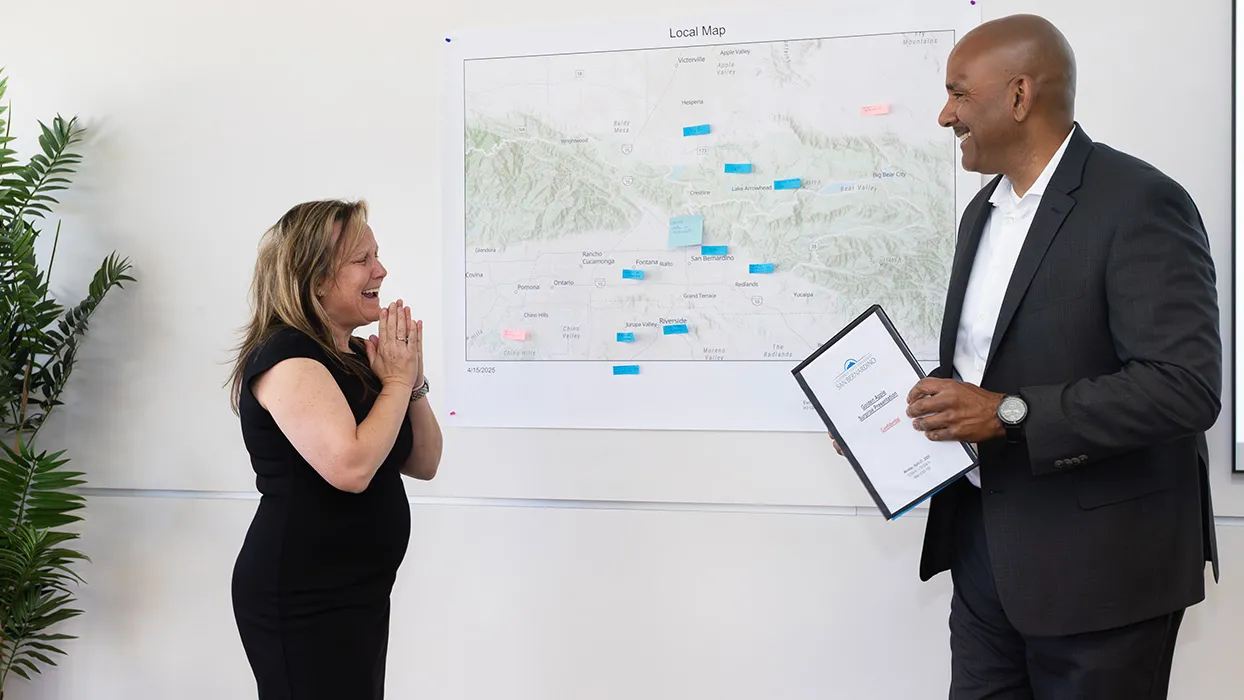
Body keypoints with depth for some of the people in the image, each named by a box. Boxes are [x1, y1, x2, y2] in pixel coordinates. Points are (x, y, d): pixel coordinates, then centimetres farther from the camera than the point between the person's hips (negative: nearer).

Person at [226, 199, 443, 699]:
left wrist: (413, 381, -3)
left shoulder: (358, 356, 12)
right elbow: (350, 466, -29)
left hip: (356, 592, 9)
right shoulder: (286, 356, -16)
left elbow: (423, 465, 12)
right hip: (301, 599, -9)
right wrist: (397, 382, -15)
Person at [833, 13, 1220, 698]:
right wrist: (896, 409, 4)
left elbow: (1186, 386, -23)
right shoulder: (984, 210, 13)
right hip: (985, 543, 8)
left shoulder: (1138, 203, -15)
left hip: (1097, 564, -7)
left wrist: (1008, 413, -25)